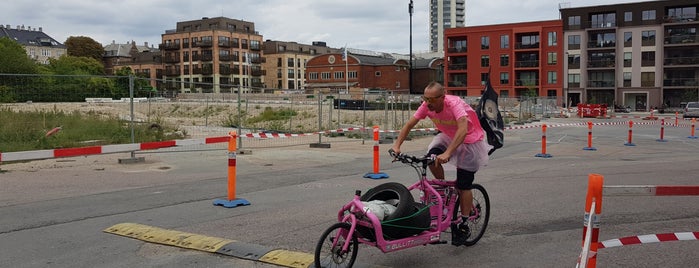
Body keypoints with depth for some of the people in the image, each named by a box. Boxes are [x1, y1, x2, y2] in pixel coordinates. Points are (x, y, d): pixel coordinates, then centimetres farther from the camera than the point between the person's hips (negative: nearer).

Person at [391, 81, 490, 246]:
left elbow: (463, 129, -46)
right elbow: (409, 124, -12)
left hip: (470, 140, -5)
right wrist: (397, 146, -24)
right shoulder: (427, 106, -17)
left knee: (463, 185, -6)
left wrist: (447, 153, -56)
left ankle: (464, 226, 6)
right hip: (448, 136, 6)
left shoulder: (454, 104, -34)